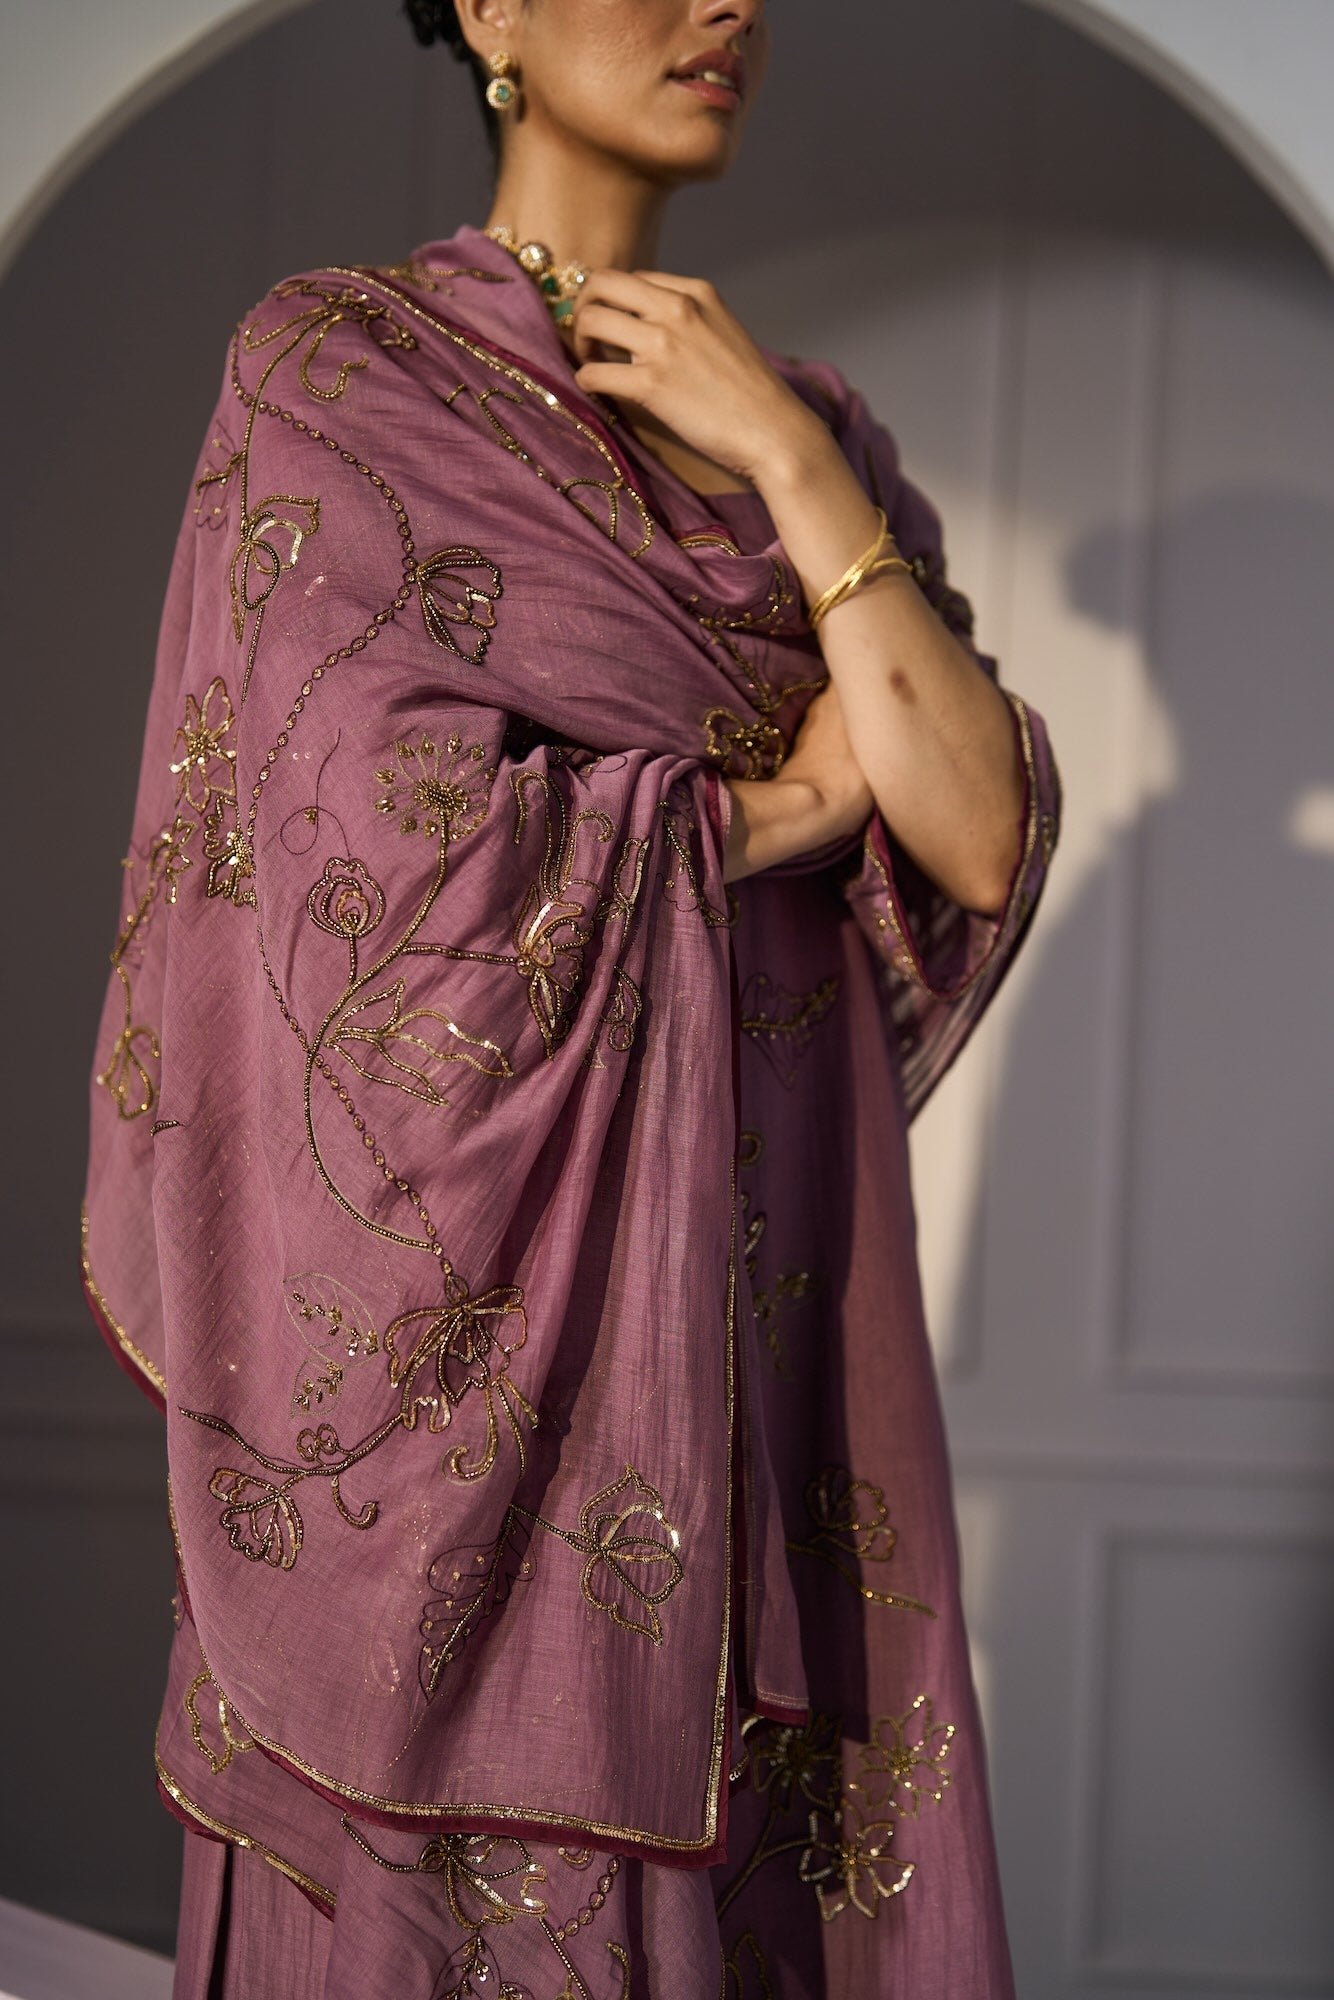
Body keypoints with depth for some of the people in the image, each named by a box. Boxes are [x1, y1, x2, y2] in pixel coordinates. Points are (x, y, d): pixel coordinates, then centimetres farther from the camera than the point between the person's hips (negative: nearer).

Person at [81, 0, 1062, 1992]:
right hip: (479, 1291, -5)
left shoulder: (813, 427, 10)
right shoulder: (328, 370, -6)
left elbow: (980, 844, -4)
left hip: (769, 1276, 5)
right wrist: (784, 806, -6)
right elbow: (416, 872, -17)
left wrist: (787, 460, -10)